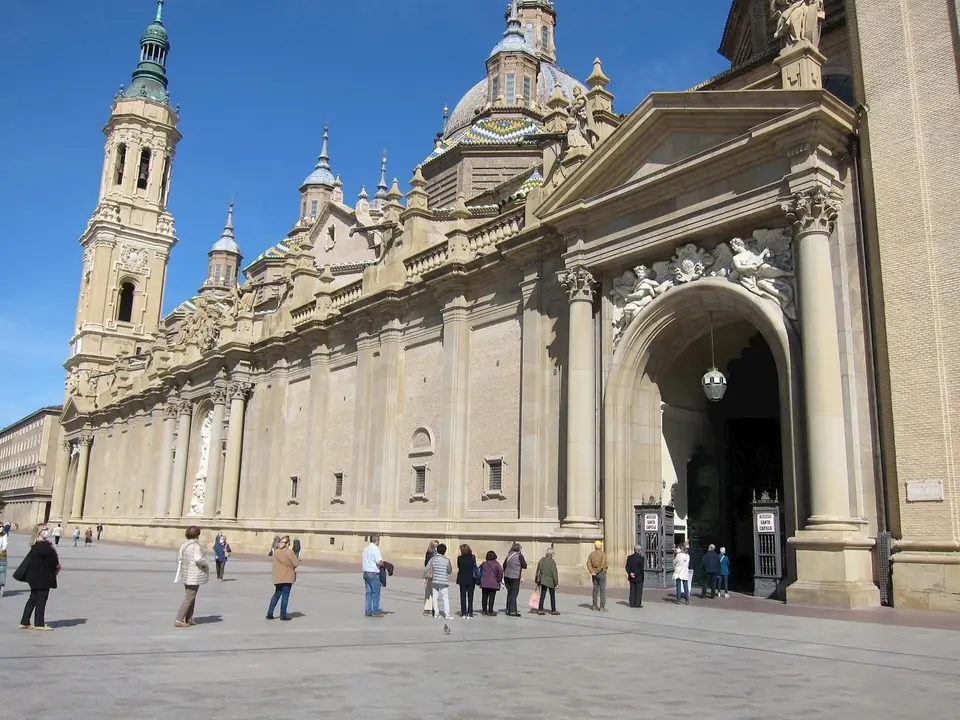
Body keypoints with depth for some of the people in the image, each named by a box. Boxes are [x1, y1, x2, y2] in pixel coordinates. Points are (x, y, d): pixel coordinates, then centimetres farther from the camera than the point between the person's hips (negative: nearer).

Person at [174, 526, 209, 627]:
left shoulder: (184, 545, 7)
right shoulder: (196, 546, -18)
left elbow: (179, 559, 13)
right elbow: (199, 560, -28)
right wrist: (206, 565, -10)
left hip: (186, 575, 9)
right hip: (194, 576, -9)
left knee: (190, 597, 19)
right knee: (189, 598, -3)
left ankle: (188, 619, 25)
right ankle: (179, 620, -4)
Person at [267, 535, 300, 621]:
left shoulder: (276, 552, 4)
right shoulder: (289, 552, -13)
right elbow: (296, 563, -10)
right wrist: (297, 560, 13)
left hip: (278, 577, 5)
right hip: (287, 577, -5)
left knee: (276, 595, 16)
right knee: (285, 595, 2)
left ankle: (269, 613, 14)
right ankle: (283, 615, 5)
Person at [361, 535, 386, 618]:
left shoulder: (365, 549, 12)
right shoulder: (375, 549, -14)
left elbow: (362, 562, 17)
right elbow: (379, 563, -19)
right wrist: (385, 564, -2)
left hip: (366, 572, 8)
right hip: (373, 573, -8)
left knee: (368, 592, 11)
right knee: (376, 593, 1)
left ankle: (367, 612, 12)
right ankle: (375, 611, 4)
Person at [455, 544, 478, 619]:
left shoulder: (460, 558, -9)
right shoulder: (472, 557, -10)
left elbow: (458, 567, 3)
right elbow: (475, 567, -8)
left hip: (462, 580, 0)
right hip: (471, 579, 0)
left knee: (463, 596, 9)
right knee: (470, 597, 8)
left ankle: (463, 613, 8)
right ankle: (470, 613, 7)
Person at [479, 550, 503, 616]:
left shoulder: (484, 564, 8)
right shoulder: (496, 564, -7)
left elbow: (480, 572, 12)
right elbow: (500, 571, -19)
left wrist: (480, 580, 19)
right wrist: (499, 579, -7)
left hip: (484, 583, 4)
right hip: (493, 584, -4)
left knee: (484, 597, 12)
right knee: (491, 598, 0)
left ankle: (484, 611, 18)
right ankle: (490, 611, 1)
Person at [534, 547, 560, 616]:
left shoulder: (542, 560, 2)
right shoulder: (552, 561, -17)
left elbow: (538, 570, 8)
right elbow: (554, 572, -16)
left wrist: (537, 580, 17)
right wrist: (556, 582, -8)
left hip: (543, 580, 6)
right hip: (550, 581, -6)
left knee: (542, 595, 9)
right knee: (552, 596, 8)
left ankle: (540, 610, 7)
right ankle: (553, 610, 15)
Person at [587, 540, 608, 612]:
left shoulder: (591, 554, 7)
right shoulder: (603, 554, -10)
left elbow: (588, 563, -5)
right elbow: (602, 564, -21)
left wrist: (592, 572, -12)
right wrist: (597, 572, -15)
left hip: (594, 574, 6)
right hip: (601, 573, -6)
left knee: (595, 589, 11)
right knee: (603, 590, -3)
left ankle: (595, 606, 13)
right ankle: (602, 607, -7)